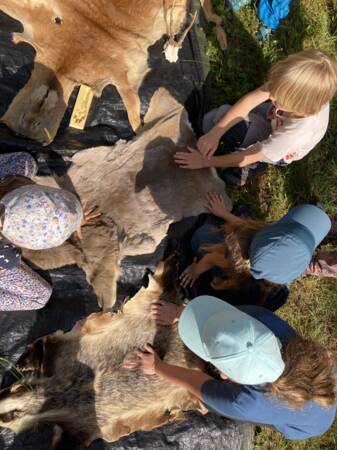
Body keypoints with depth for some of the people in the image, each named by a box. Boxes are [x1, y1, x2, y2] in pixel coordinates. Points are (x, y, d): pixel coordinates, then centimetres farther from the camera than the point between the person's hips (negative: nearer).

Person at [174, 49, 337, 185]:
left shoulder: (296, 134, -46)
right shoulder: (301, 83, -37)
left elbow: (245, 158, -32)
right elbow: (250, 100, -28)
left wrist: (205, 161, -23)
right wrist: (215, 133, -33)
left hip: (276, 152, -4)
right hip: (272, 118, 5)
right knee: (214, 118, -4)